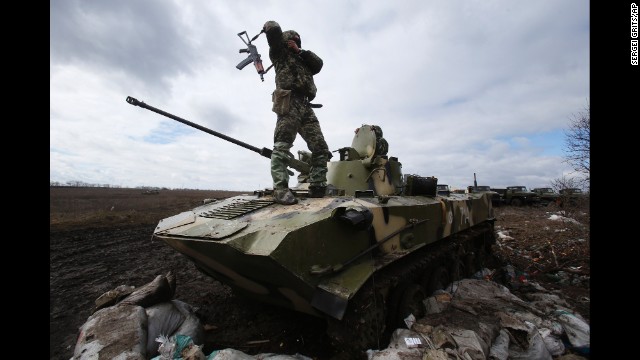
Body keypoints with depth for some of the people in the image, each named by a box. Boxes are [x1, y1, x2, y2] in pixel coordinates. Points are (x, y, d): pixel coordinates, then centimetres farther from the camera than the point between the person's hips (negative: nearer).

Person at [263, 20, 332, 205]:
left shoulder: (302, 60, 36)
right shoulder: (279, 52, 20)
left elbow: (319, 63, 20)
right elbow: (273, 28, 7)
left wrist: (299, 51, 19)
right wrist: (269, 27, 29)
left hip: (305, 105, 6)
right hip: (288, 102, -6)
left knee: (321, 148, -5)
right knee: (282, 146, -19)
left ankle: (317, 187, -3)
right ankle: (280, 188, -26)